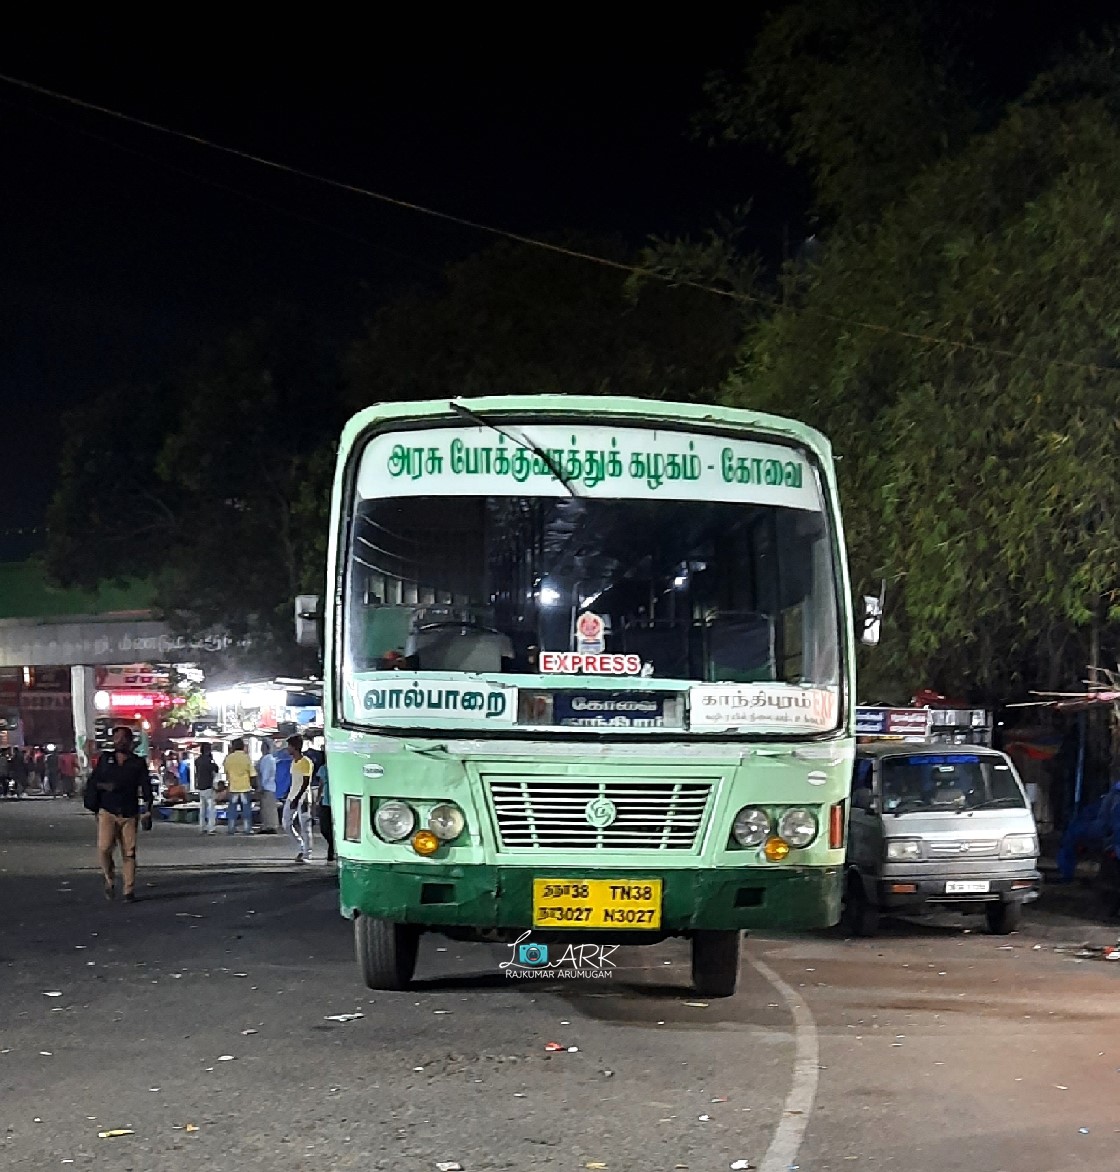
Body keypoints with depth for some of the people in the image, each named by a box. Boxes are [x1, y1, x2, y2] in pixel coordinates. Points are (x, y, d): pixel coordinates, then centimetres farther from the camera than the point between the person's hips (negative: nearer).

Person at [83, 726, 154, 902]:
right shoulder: (105, 759, 11)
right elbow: (93, 782, 13)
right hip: (107, 812, 0)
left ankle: (129, 891, 4)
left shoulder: (138, 763, 8)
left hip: (129, 814, 0)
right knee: (104, 848, -16)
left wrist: (148, 812, -4)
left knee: (129, 853, -2)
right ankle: (110, 881, 8)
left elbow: (146, 788, 4)